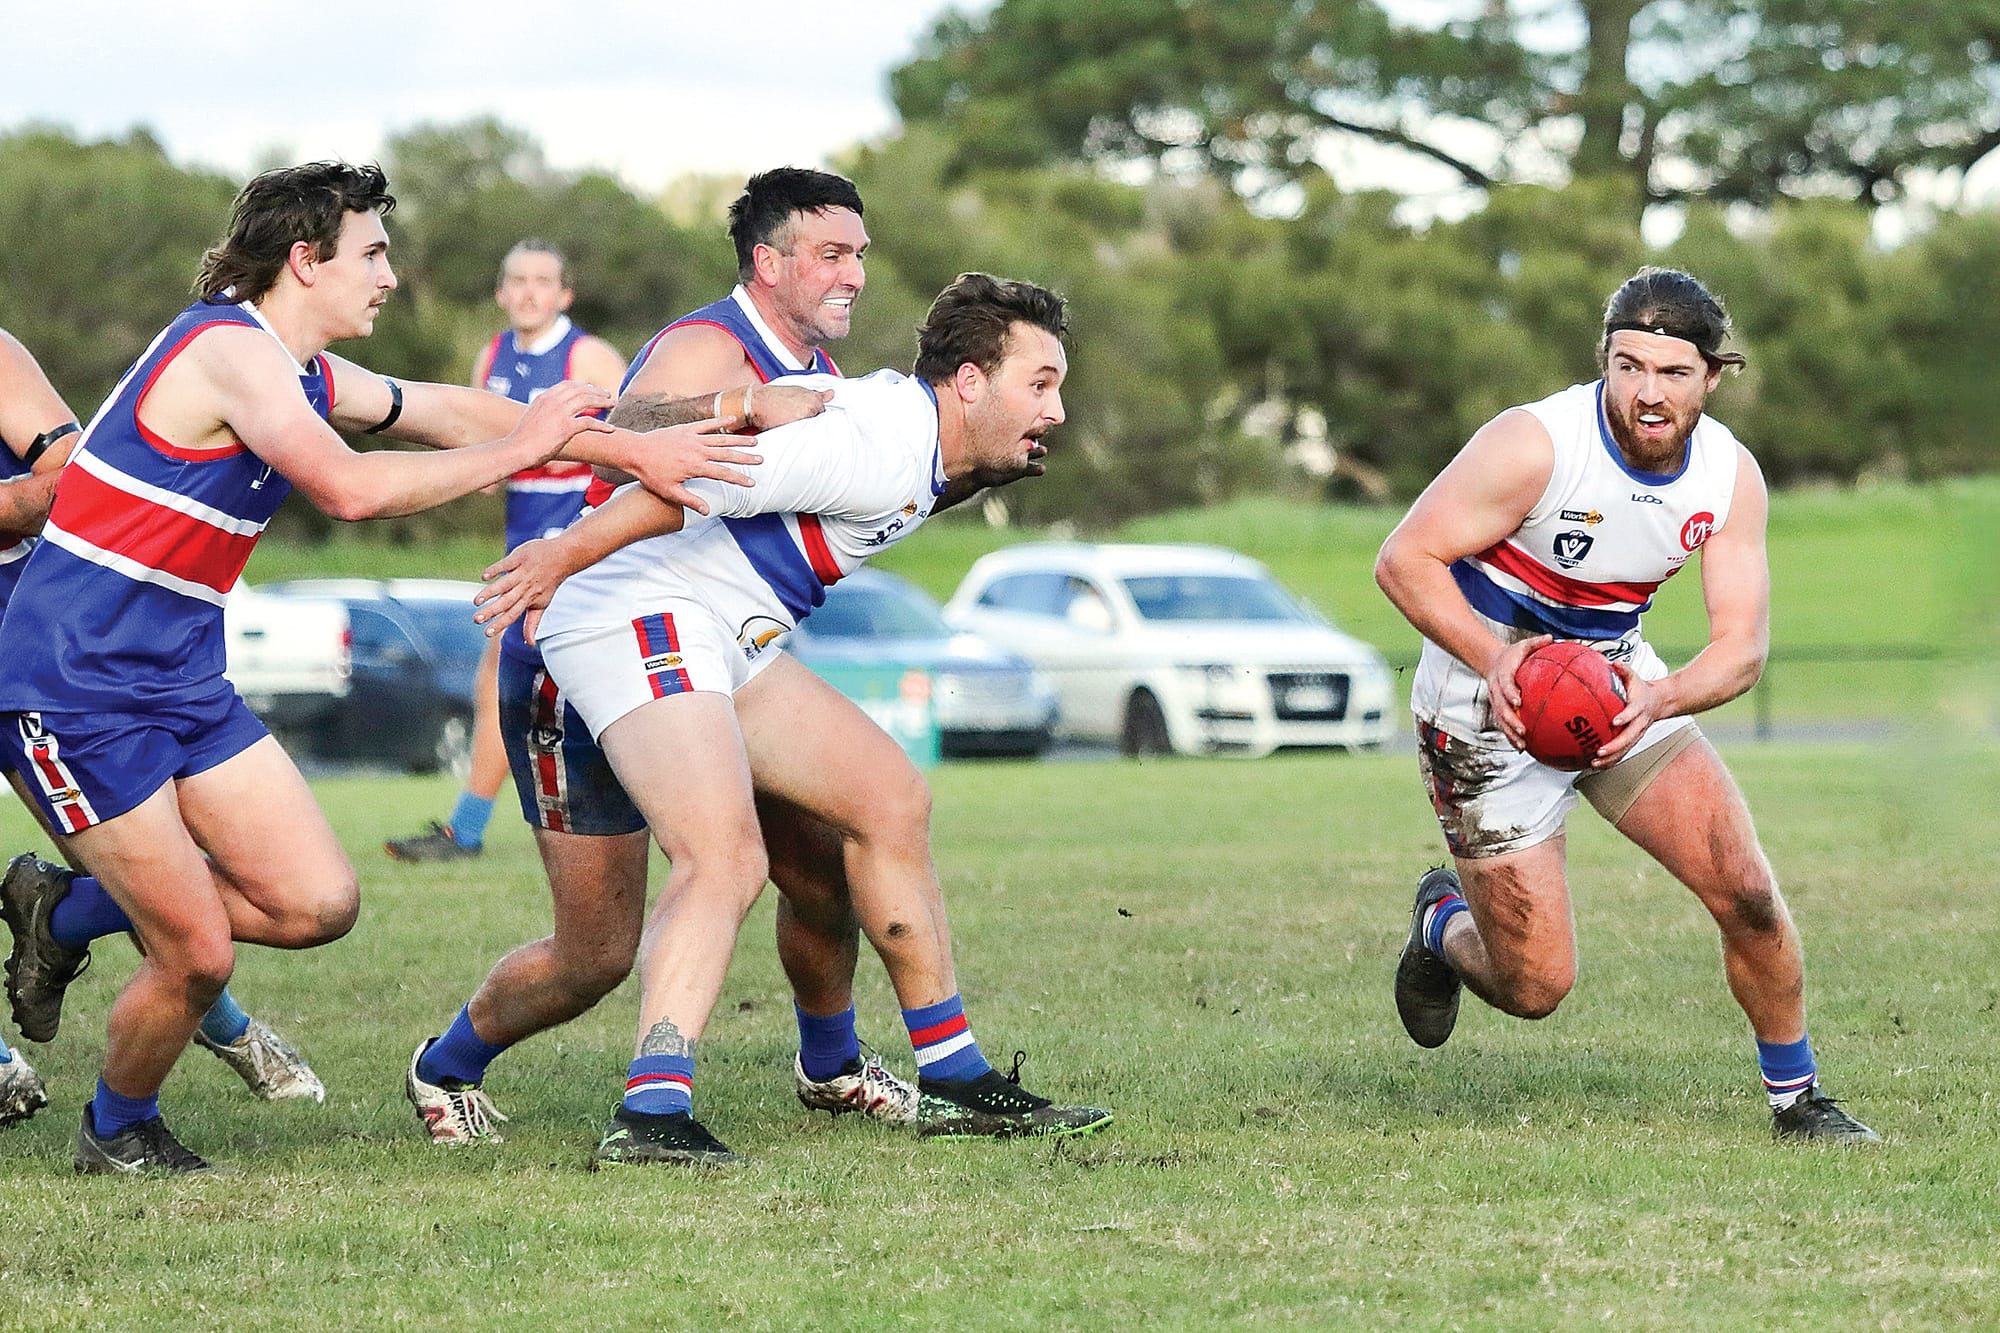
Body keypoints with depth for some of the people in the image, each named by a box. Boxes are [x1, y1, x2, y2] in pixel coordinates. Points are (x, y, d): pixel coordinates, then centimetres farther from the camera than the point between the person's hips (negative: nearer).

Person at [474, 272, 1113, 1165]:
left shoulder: (912, 434, 14)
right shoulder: (881, 445, -20)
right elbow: (712, 477, -26)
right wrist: (567, 554, -28)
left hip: (728, 645, 11)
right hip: (642, 621, -11)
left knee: (890, 799, 12)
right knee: (725, 859, -27)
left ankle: (956, 1085, 19)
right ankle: (650, 1115, -38)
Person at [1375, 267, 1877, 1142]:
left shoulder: (1731, 476, -10)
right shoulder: (1534, 444, -26)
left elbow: (1743, 644, -11)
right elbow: (1405, 558, -22)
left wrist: (1658, 699, -32)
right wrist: (1492, 656, -36)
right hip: (1491, 700, -5)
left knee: (1749, 896, -7)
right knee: (1535, 987, -4)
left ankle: (1796, 1100, 15)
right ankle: (1443, 924, 32)